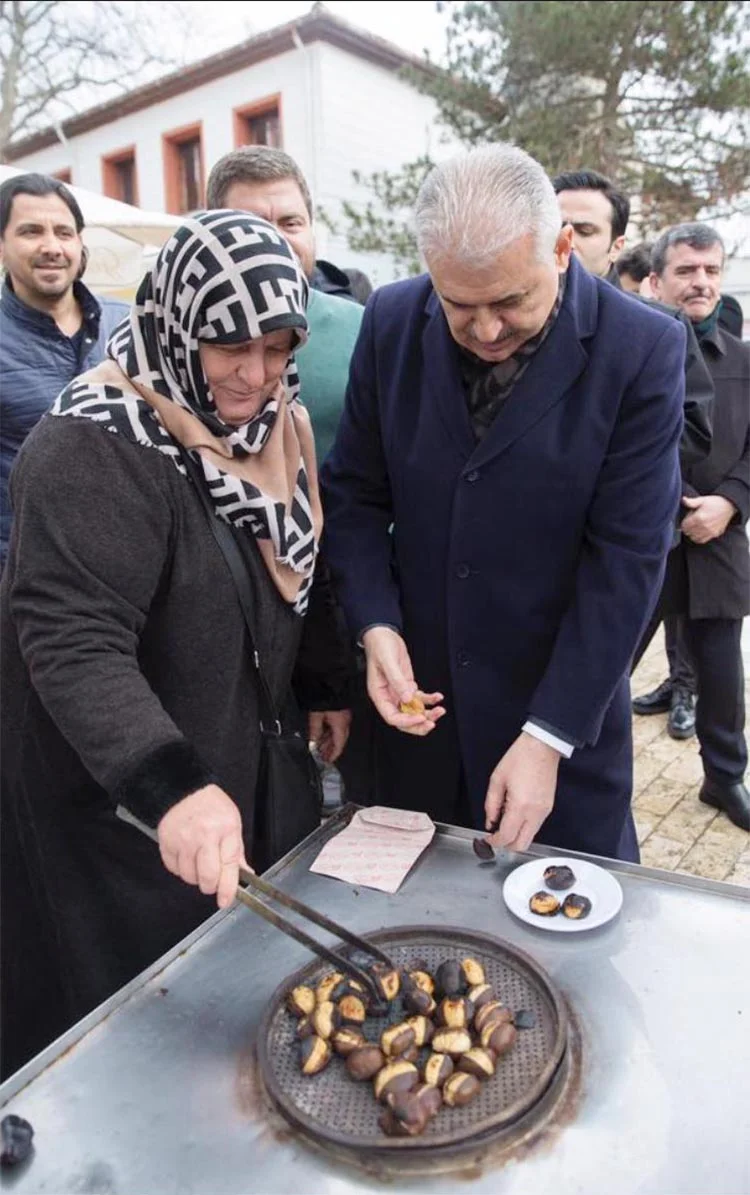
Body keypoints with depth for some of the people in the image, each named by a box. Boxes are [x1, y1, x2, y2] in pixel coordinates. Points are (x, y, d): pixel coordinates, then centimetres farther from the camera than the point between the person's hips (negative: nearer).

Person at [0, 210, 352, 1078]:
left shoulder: (274, 425, 2)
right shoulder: (94, 449, -24)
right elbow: (74, 643, -33)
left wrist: (328, 685, 12)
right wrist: (170, 786, -44)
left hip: (242, 769, 7)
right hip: (110, 793, -7)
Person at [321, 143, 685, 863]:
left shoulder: (642, 350, -14)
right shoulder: (392, 322, -4)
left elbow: (626, 557, -16)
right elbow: (354, 493, 1)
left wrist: (548, 739, -18)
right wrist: (376, 627, -14)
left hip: (565, 709, -2)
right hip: (418, 696, 3)